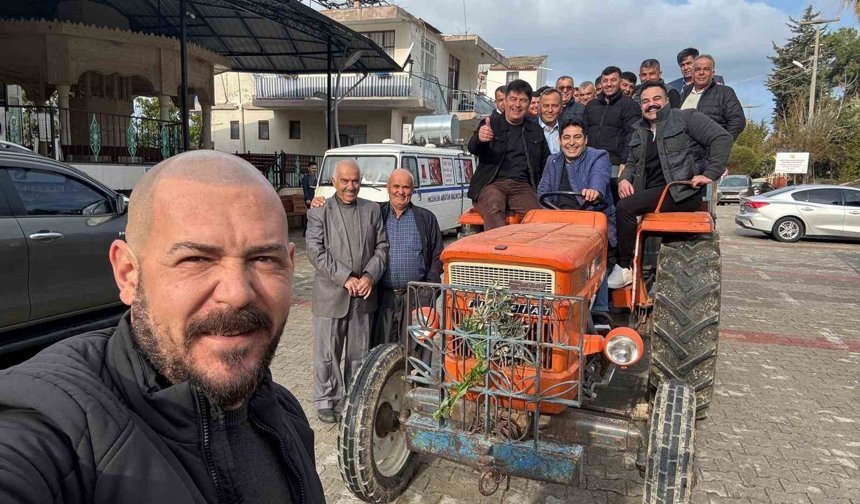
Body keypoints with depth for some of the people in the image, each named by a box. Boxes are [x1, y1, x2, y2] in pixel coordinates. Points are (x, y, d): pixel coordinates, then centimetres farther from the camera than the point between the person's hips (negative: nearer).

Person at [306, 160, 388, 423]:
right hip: (331, 293, -3)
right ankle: (325, 399, 21)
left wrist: (369, 277, -10)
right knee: (327, 351, 6)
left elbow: (382, 246, 5)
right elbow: (316, 251, -11)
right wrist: (345, 278, -17)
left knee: (359, 351, 14)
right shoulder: (319, 211, -3)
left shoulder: (372, 210, 8)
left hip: (364, 293, 3)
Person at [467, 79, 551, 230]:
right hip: (492, 183, -2)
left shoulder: (536, 131, 23)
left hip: (522, 185, 2)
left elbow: (546, 163, 29)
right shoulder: (491, 125, 12)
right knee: (494, 209, -35)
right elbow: (473, 149, -6)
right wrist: (480, 139, -31)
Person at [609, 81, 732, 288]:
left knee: (625, 207, -27)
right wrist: (625, 179, 4)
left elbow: (723, 139, -4)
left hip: (682, 192, -7)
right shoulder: (640, 132, 23)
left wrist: (709, 174, -13)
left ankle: (625, 267, -18)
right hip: (652, 193, 7)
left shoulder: (686, 118, 4)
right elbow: (632, 163, 27)